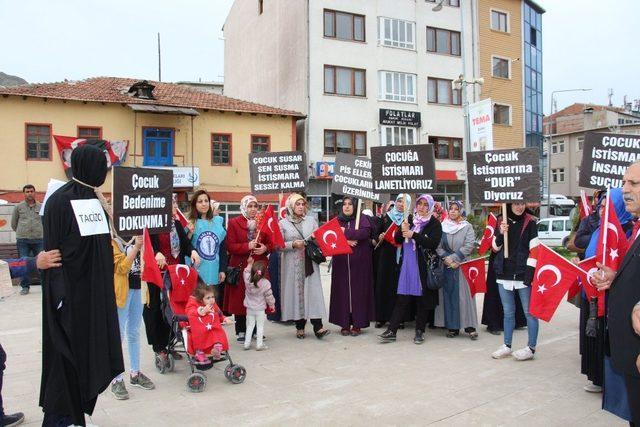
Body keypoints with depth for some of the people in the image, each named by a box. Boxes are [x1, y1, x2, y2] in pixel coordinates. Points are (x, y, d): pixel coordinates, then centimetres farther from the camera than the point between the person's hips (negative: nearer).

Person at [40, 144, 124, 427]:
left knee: (88, 349, 14)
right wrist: (60, 292, -20)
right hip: (71, 289, -8)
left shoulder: (95, 198, 10)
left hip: (94, 288, 8)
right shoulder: (60, 200, -14)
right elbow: (53, 248, -17)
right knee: (67, 352, 2)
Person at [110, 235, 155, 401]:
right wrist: (135, 246, -27)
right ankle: (116, 380, 9)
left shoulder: (135, 236, 7)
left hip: (137, 287, 6)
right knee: (118, 335, 0)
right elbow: (121, 267, -19)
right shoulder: (112, 240, -11)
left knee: (134, 332, 15)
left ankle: (135, 373, 26)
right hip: (121, 289, -6)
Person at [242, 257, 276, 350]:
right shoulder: (265, 283, -17)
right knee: (260, 326, 5)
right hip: (260, 309, -3)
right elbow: (269, 296, -8)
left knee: (250, 326, 14)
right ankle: (259, 344, 5)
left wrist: (249, 264, 22)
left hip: (249, 308, 3)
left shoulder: (248, 280, -11)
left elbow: (246, 272, 13)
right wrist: (272, 305, 7)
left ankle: (247, 343, 16)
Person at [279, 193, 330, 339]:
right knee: (296, 292, 1)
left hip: (310, 263, 1)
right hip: (292, 265, -1)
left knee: (312, 292, -5)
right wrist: (293, 244, -14)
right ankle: (300, 326, 12)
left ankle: (318, 326, -6)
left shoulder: (311, 220, 10)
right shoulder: (283, 223, 4)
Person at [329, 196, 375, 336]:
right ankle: (344, 324, 9)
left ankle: (357, 324, 8)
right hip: (341, 263, 3)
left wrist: (345, 232, -13)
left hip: (359, 262, -2)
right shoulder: (337, 220, 12)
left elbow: (365, 232, -16)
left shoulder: (362, 218, 3)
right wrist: (346, 241, -16)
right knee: (342, 292, 1)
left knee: (358, 291, 0)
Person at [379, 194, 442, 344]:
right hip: (407, 264, 3)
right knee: (402, 298, 2)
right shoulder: (410, 219, 11)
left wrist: (413, 235, -18)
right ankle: (391, 331, 4)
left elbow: (433, 243, -15)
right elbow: (397, 239, 10)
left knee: (422, 298, 6)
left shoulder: (434, 223, -1)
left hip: (423, 266, -3)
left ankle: (420, 331, 19)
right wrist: (402, 231, -11)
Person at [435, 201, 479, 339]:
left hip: (462, 265, -2)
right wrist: (447, 258, -13)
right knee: (448, 295, 2)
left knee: (464, 295, -4)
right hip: (446, 266, 2)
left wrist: (454, 258, -13)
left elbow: (469, 245, -8)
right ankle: (452, 327, 8)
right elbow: (438, 246, 1)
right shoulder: (442, 226, 8)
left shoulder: (467, 227, 3)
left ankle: (470, 326, 1)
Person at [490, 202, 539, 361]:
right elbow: (495, 247, 7)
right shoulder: (502, 221, 7)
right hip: (504, 273, 4)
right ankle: (507, 346, 23)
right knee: (508, 312, 13)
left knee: (529, 311, 2)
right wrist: (501, 234, -12)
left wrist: (530, 272, -13)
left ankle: (531, 348, 13)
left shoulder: (530, 222, -2)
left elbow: (534, 249, -6)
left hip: (523, 274, -3)